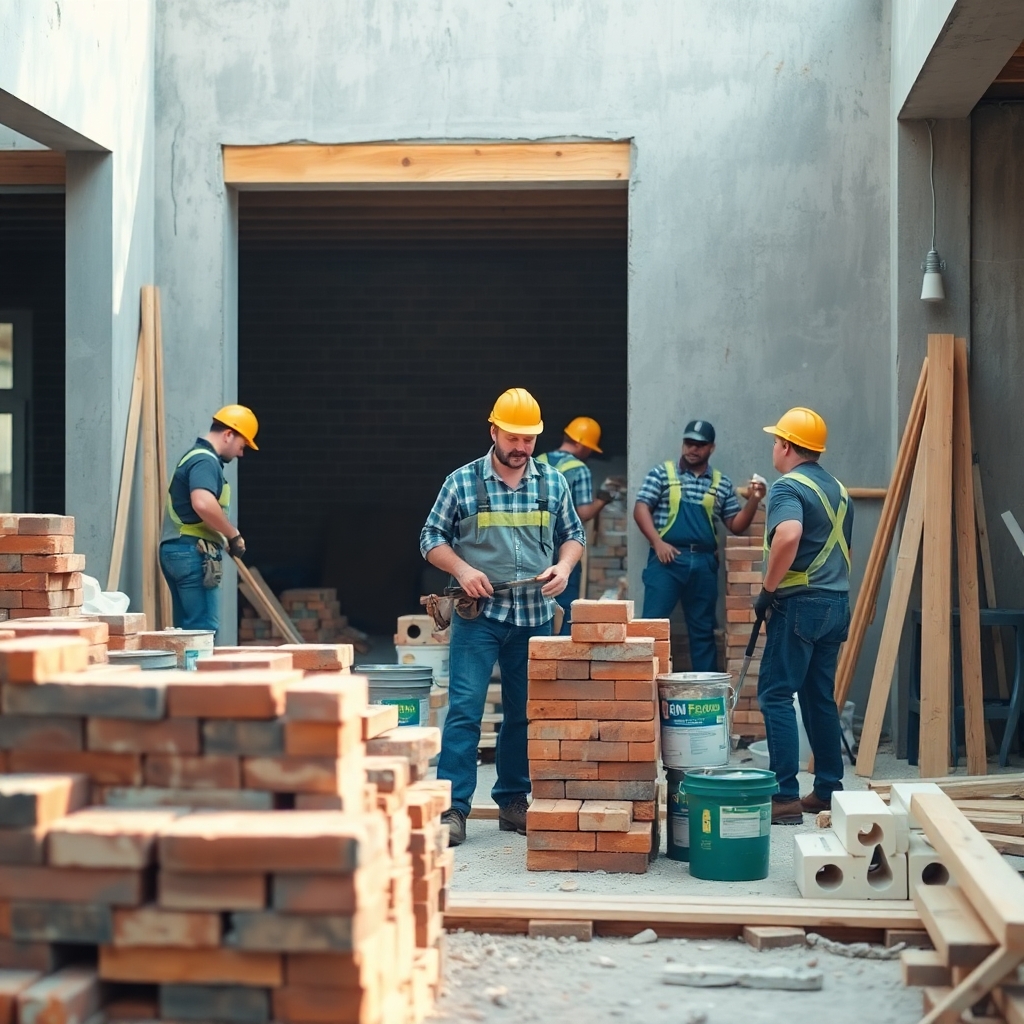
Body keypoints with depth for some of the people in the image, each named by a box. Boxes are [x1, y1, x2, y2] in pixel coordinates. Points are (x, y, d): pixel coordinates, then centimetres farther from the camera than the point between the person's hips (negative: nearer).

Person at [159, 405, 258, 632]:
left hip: (177, 550, 10)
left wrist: (226, 536, 25)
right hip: (193, 552, -10)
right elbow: (203, 504, -29)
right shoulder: (205, 461, -12)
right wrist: (234, 535, -17)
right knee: (203, 629, -12)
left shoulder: (195, 456, 22)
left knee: (188, 628, 9)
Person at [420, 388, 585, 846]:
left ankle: (513, 801, 21)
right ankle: (453, 807, -7)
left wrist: (563, 567, -5)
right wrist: (462, 569, -13)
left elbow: (572, 534, 15)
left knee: (526, 713, 10)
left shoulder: (552, 482, 7)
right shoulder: (462, 482, -1)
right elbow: (431, 537, 3)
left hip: (535, 615, 3)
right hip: (479, 615, -3)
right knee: (464, 708, -9)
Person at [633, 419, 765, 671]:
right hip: (667, 559, -3)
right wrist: (657, 543, -12)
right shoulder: (662, 473, 6)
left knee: (703, 630, 8)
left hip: (704, 563, 3)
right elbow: (641, 508, 0)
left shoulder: (722, 483, 13)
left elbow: (735, 525, 13)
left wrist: (753, 500, -4)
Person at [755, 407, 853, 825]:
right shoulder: (838, 489, 16)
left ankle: (785, 797, -10)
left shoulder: (789, 486, -12)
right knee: (821, 696, 14)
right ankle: (829, 790, 17)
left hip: (801, 603, -9)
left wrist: (767, 590, -21)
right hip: (836, 603, 9)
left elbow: (788, 535, -30)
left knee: (776, 695, -6)